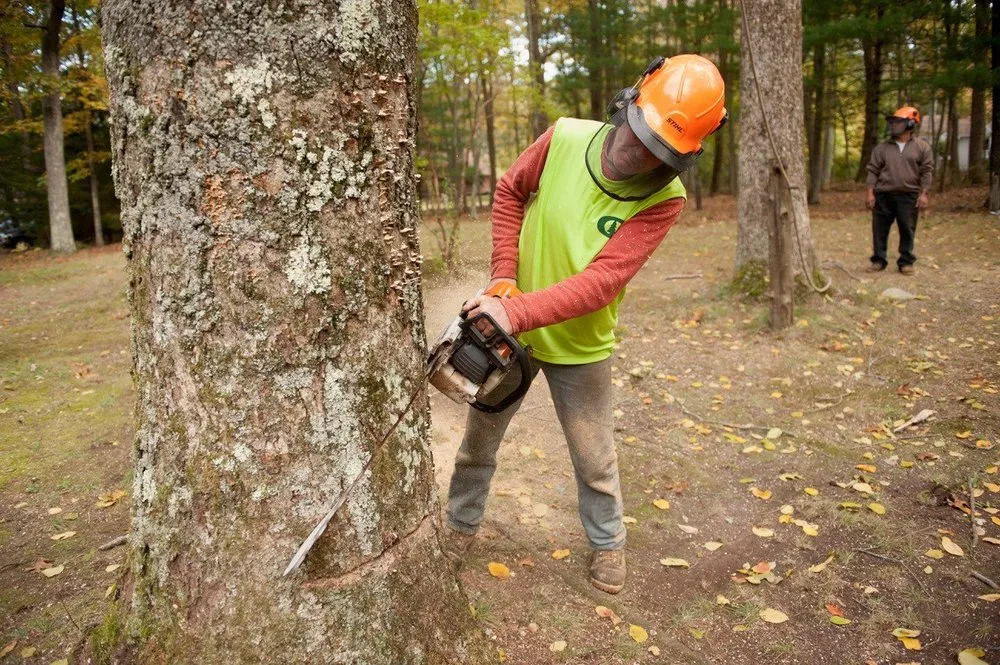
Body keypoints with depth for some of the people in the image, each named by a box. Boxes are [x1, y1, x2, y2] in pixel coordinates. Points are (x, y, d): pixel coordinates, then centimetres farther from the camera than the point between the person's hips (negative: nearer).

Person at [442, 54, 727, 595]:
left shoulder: (663, 200, -22)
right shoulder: (565, 137, -17)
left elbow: (601, 281, -29)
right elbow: (511, 193, 0)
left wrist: (518, 312, -37)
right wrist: (503, 276, -9)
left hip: (581, 346, -2)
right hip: (509, 329, 2)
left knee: (595, 458, 13)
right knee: (479, 437, 18)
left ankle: (607, 542, 41)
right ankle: (460, 524, 42)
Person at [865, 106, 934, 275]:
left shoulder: (922, 147, 3)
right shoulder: (882, 148, 7)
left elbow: (927, 171, 0)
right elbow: (873, 171, 5)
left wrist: (923, 194, -7)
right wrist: (870, 193, -2)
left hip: (909, 196, -1)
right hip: (883, 195, 2)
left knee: (907, 230, 3)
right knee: (879, 229, 3)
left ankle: (906, 261, 13)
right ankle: (879, 260, 12)